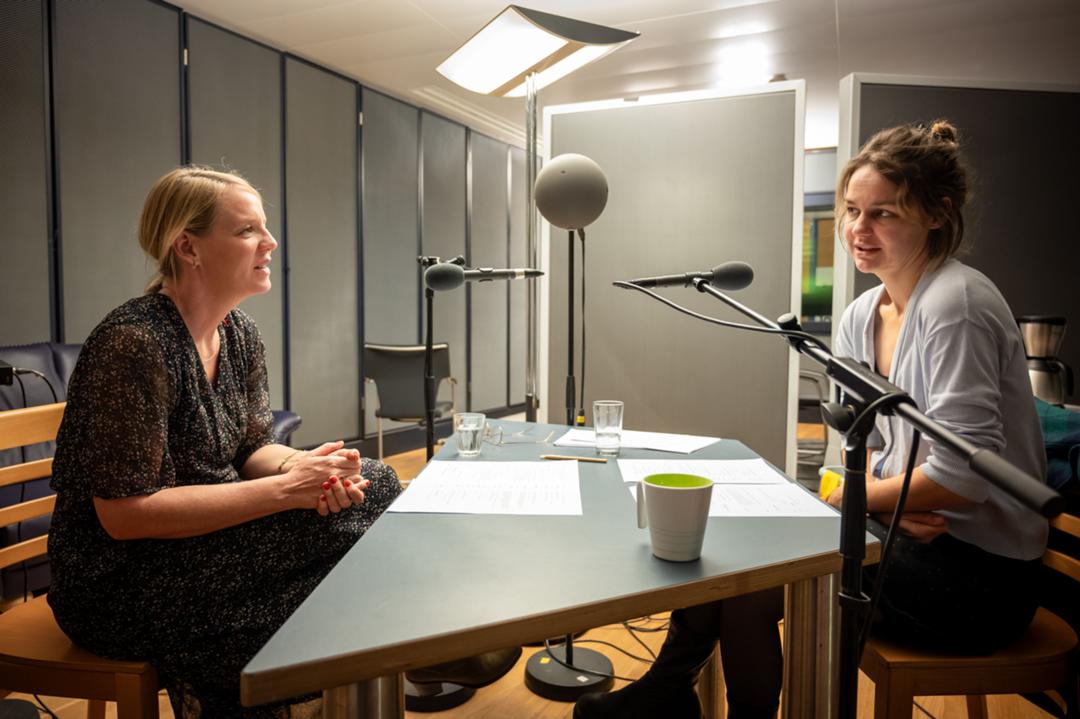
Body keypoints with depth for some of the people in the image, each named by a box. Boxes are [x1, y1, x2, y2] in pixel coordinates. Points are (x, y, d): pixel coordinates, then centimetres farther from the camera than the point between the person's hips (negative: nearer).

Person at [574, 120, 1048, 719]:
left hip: (979, 572, -7)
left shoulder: (954, 304, -21)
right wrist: (896, 502, -13)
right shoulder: (860, 318, 5)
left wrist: (853, 498, -12)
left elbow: (966, 473, -25)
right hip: (914, 530, 8)